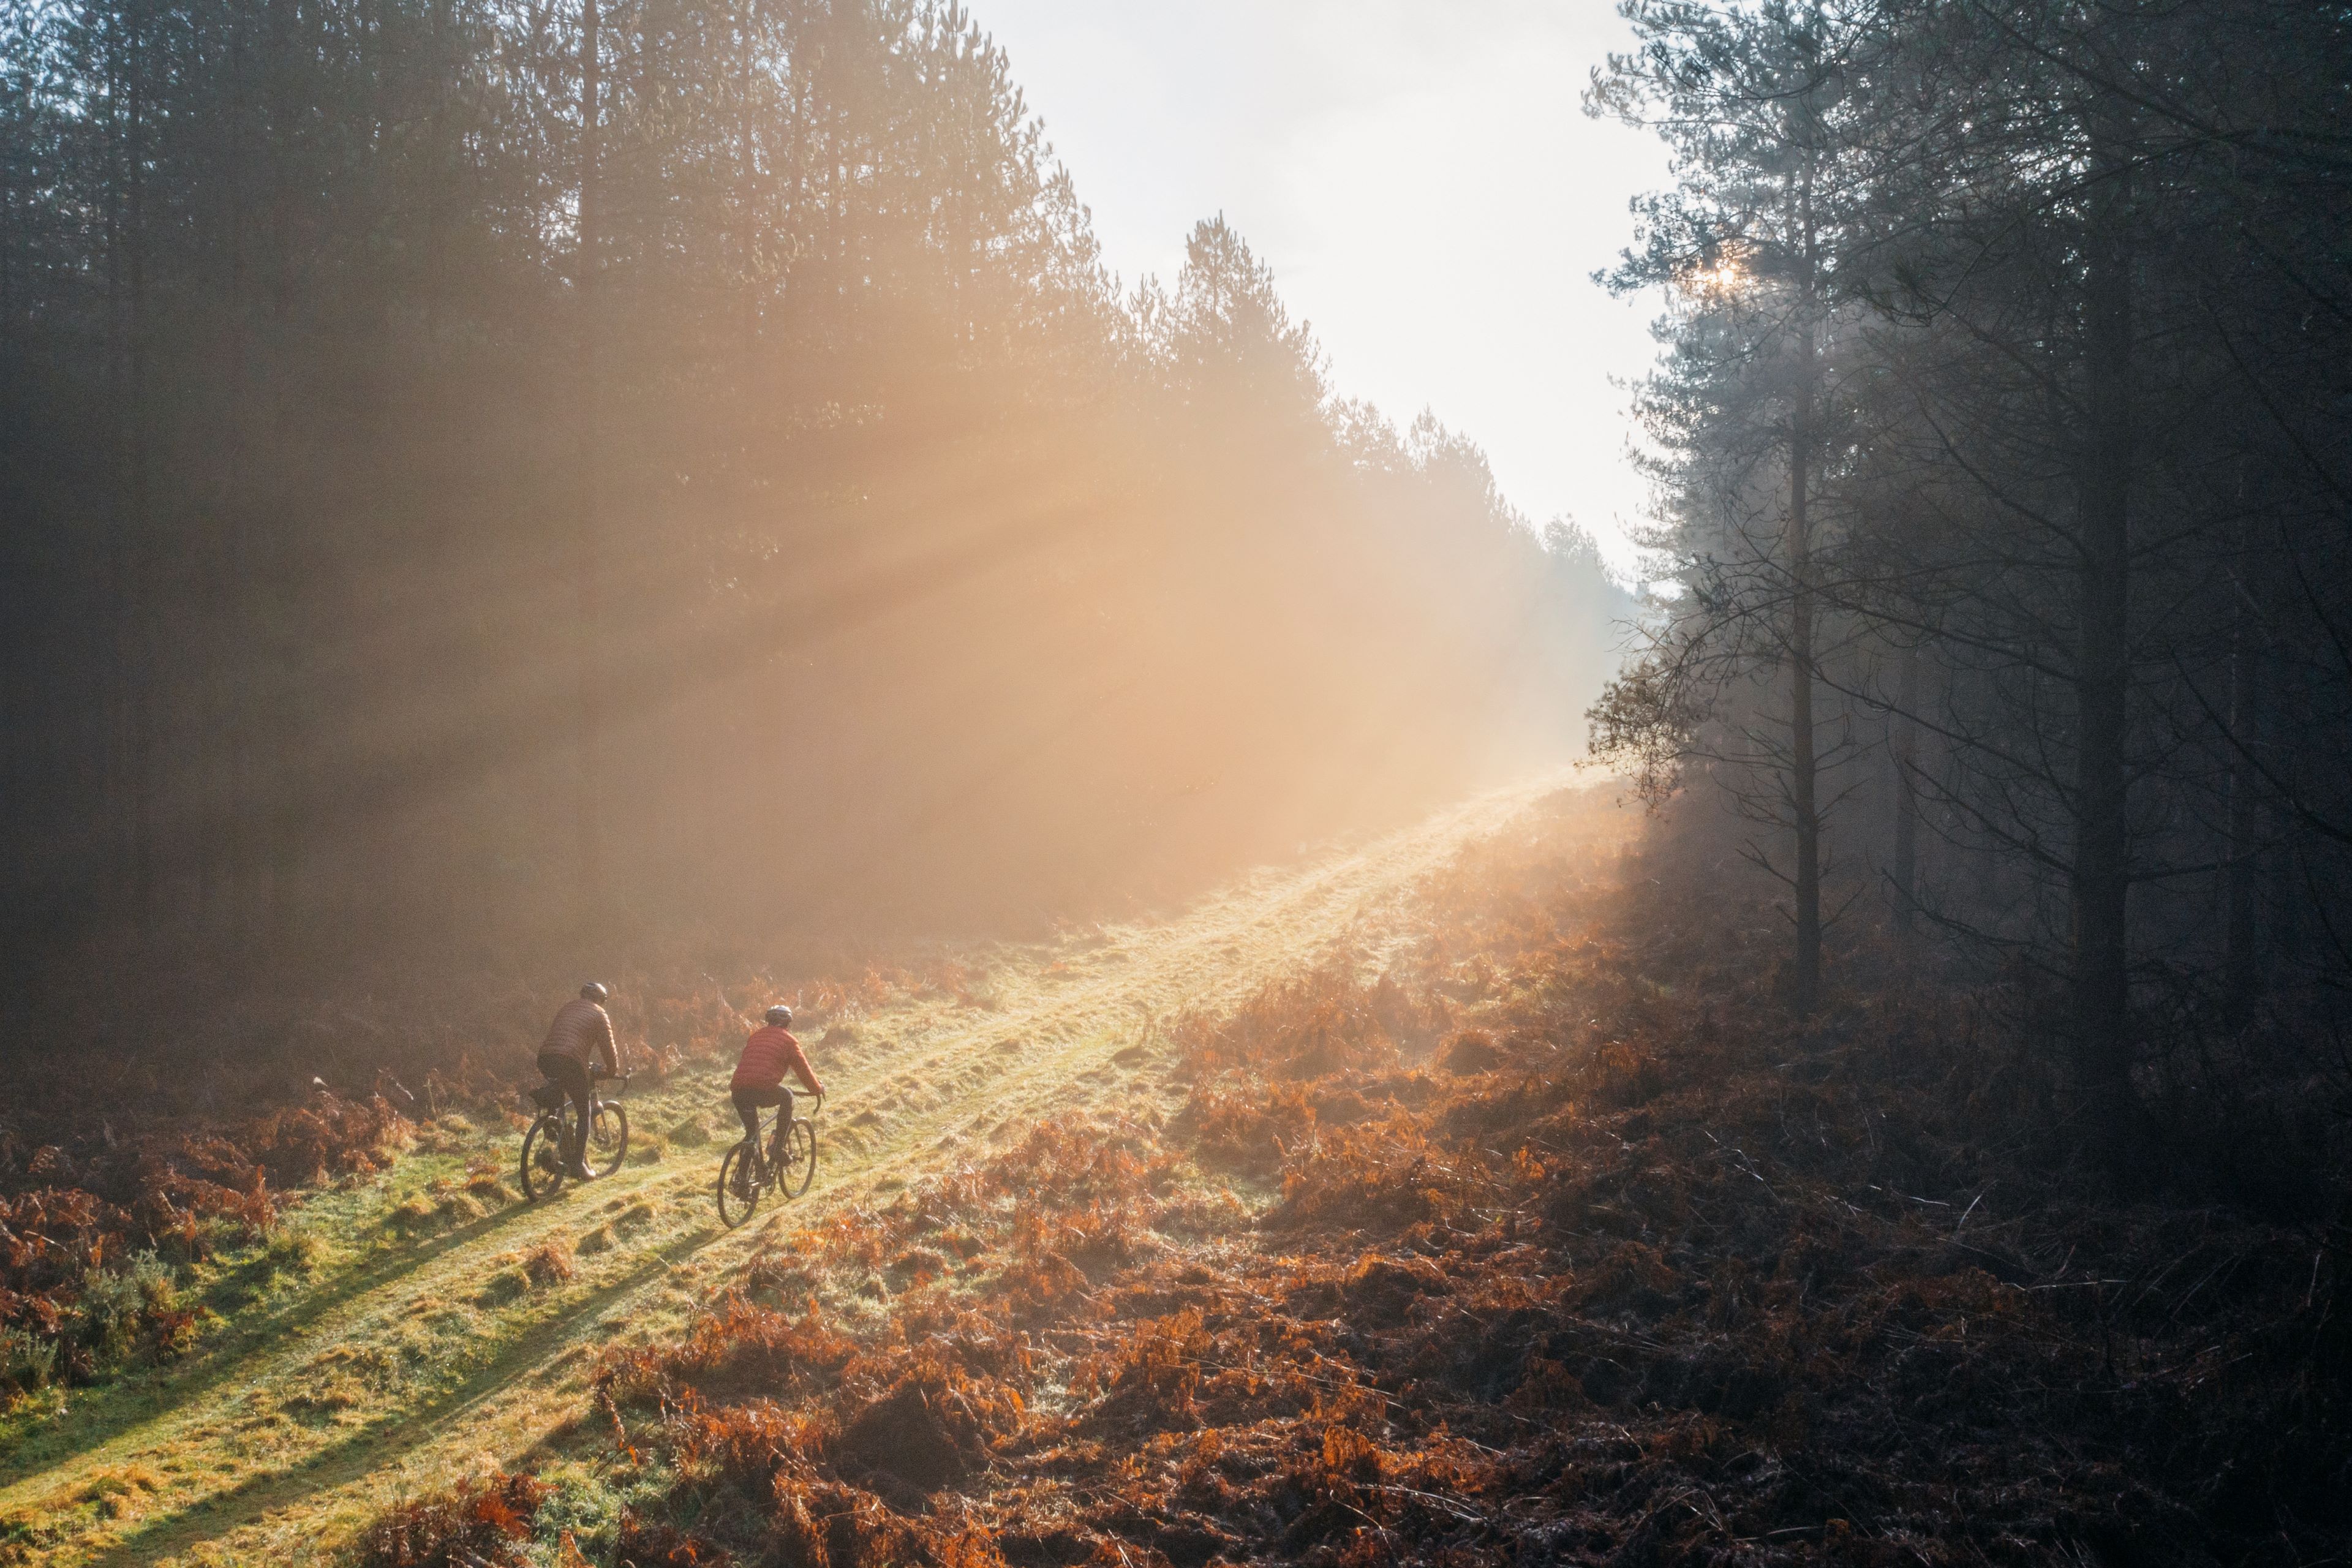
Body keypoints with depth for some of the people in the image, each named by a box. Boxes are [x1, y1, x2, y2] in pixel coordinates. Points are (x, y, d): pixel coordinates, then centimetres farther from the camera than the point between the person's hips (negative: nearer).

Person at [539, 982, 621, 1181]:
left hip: (545, 1058, 6)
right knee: (585, 1113, 7)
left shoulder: (566, 1008, 28)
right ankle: (578, 1165, 4)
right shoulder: (599, 1015, 11)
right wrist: (613, 1070, 27)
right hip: (571, 1062, -5)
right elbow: (608, 1047, 8)